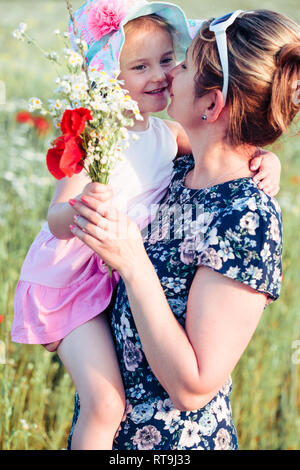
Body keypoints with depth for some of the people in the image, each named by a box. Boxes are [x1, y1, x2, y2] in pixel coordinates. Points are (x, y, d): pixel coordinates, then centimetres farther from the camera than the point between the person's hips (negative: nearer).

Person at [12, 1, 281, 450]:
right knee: (105, 405, -14)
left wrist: (268, 159, -12)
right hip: (72, 280, -7)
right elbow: (57, 222, -24)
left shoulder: (168, 133, -2)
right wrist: (80, 209, -47)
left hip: (124, 276, 7)